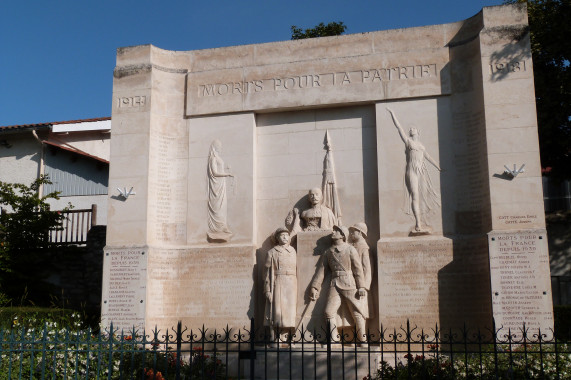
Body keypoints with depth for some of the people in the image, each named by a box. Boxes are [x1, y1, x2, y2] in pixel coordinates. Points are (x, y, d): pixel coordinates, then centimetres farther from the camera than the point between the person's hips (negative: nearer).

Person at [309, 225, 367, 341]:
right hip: (334, 285, 3)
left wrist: (361, 287, -7)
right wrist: (314, 287, 6)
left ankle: (362, 340, 7)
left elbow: (358, 269, 1)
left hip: (350, 285, -3)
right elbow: (321, 270, 13)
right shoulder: (328, 252, 15)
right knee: (329, 312, -10)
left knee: (357, 313, -2)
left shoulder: (350, 250, 5)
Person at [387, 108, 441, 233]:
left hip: (422, 172, 6)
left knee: (422, 197, 0)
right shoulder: (408, 141, 8)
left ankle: (418, 224, 7)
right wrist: (392, 113, 3)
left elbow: (428, 156, 33)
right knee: (415, 197, -11)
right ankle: (418, 226, -14)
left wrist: (438, 167, 38)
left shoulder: (421, 145, 24)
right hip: (412, 171, -6)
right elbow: (398, 126, 5)